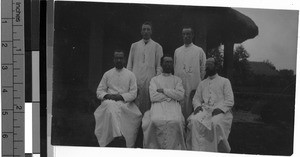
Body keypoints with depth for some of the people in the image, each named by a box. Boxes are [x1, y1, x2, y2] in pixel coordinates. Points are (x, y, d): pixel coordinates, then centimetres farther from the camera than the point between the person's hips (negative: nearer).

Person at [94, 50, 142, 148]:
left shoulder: (130, 75, 12)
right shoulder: (107, 74, 17)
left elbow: (133, 94, 3)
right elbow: (99, 91, 12)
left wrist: (121, 96, -13)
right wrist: (107, 95, -10)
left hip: (125, 103, 0)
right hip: (109, 102, 1)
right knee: (112, 106, -36)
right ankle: (119, 137, -49)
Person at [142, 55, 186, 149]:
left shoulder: (177, 80, 22)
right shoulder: (154, 80, 19)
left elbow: (180, 95, 3)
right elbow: (153, 97, 2)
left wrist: (164, 90, -1)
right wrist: (171, 95, 0)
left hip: (173, 106, 1)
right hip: (158, 105, -1)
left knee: (175, 121, -24)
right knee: (156, 120, -24)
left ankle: (171, 148, -17)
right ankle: (155, 148, -14)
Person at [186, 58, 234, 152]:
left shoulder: (224, 81, 13)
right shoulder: (202, 84, 27)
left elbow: (230, 101, 3)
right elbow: (196, 98, 20)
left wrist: (219, 108, -15)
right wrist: (197, 106, -4)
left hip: (221, 110, -3)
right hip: (204, 109, 3)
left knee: (216, 123, -37)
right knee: (194, 121, -31)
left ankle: (221, 151, -21)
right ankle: (197, 150, -30)